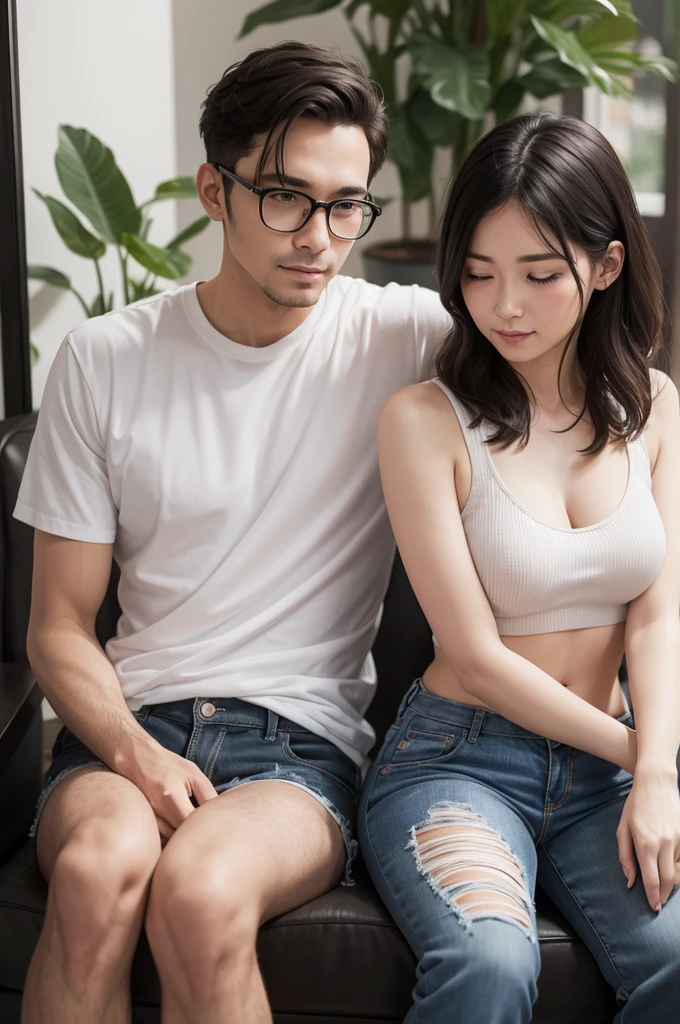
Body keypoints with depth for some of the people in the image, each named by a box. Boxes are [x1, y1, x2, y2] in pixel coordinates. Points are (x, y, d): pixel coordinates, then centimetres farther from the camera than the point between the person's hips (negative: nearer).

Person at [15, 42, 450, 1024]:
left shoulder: (404, 336, 1)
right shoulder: (105, 360, 4)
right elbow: (60, 628, 4)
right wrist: (135, 756, -14)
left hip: (304, 738, -1)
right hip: (128, 726, 1)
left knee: (202, 889, -33)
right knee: (98, 867, -33)